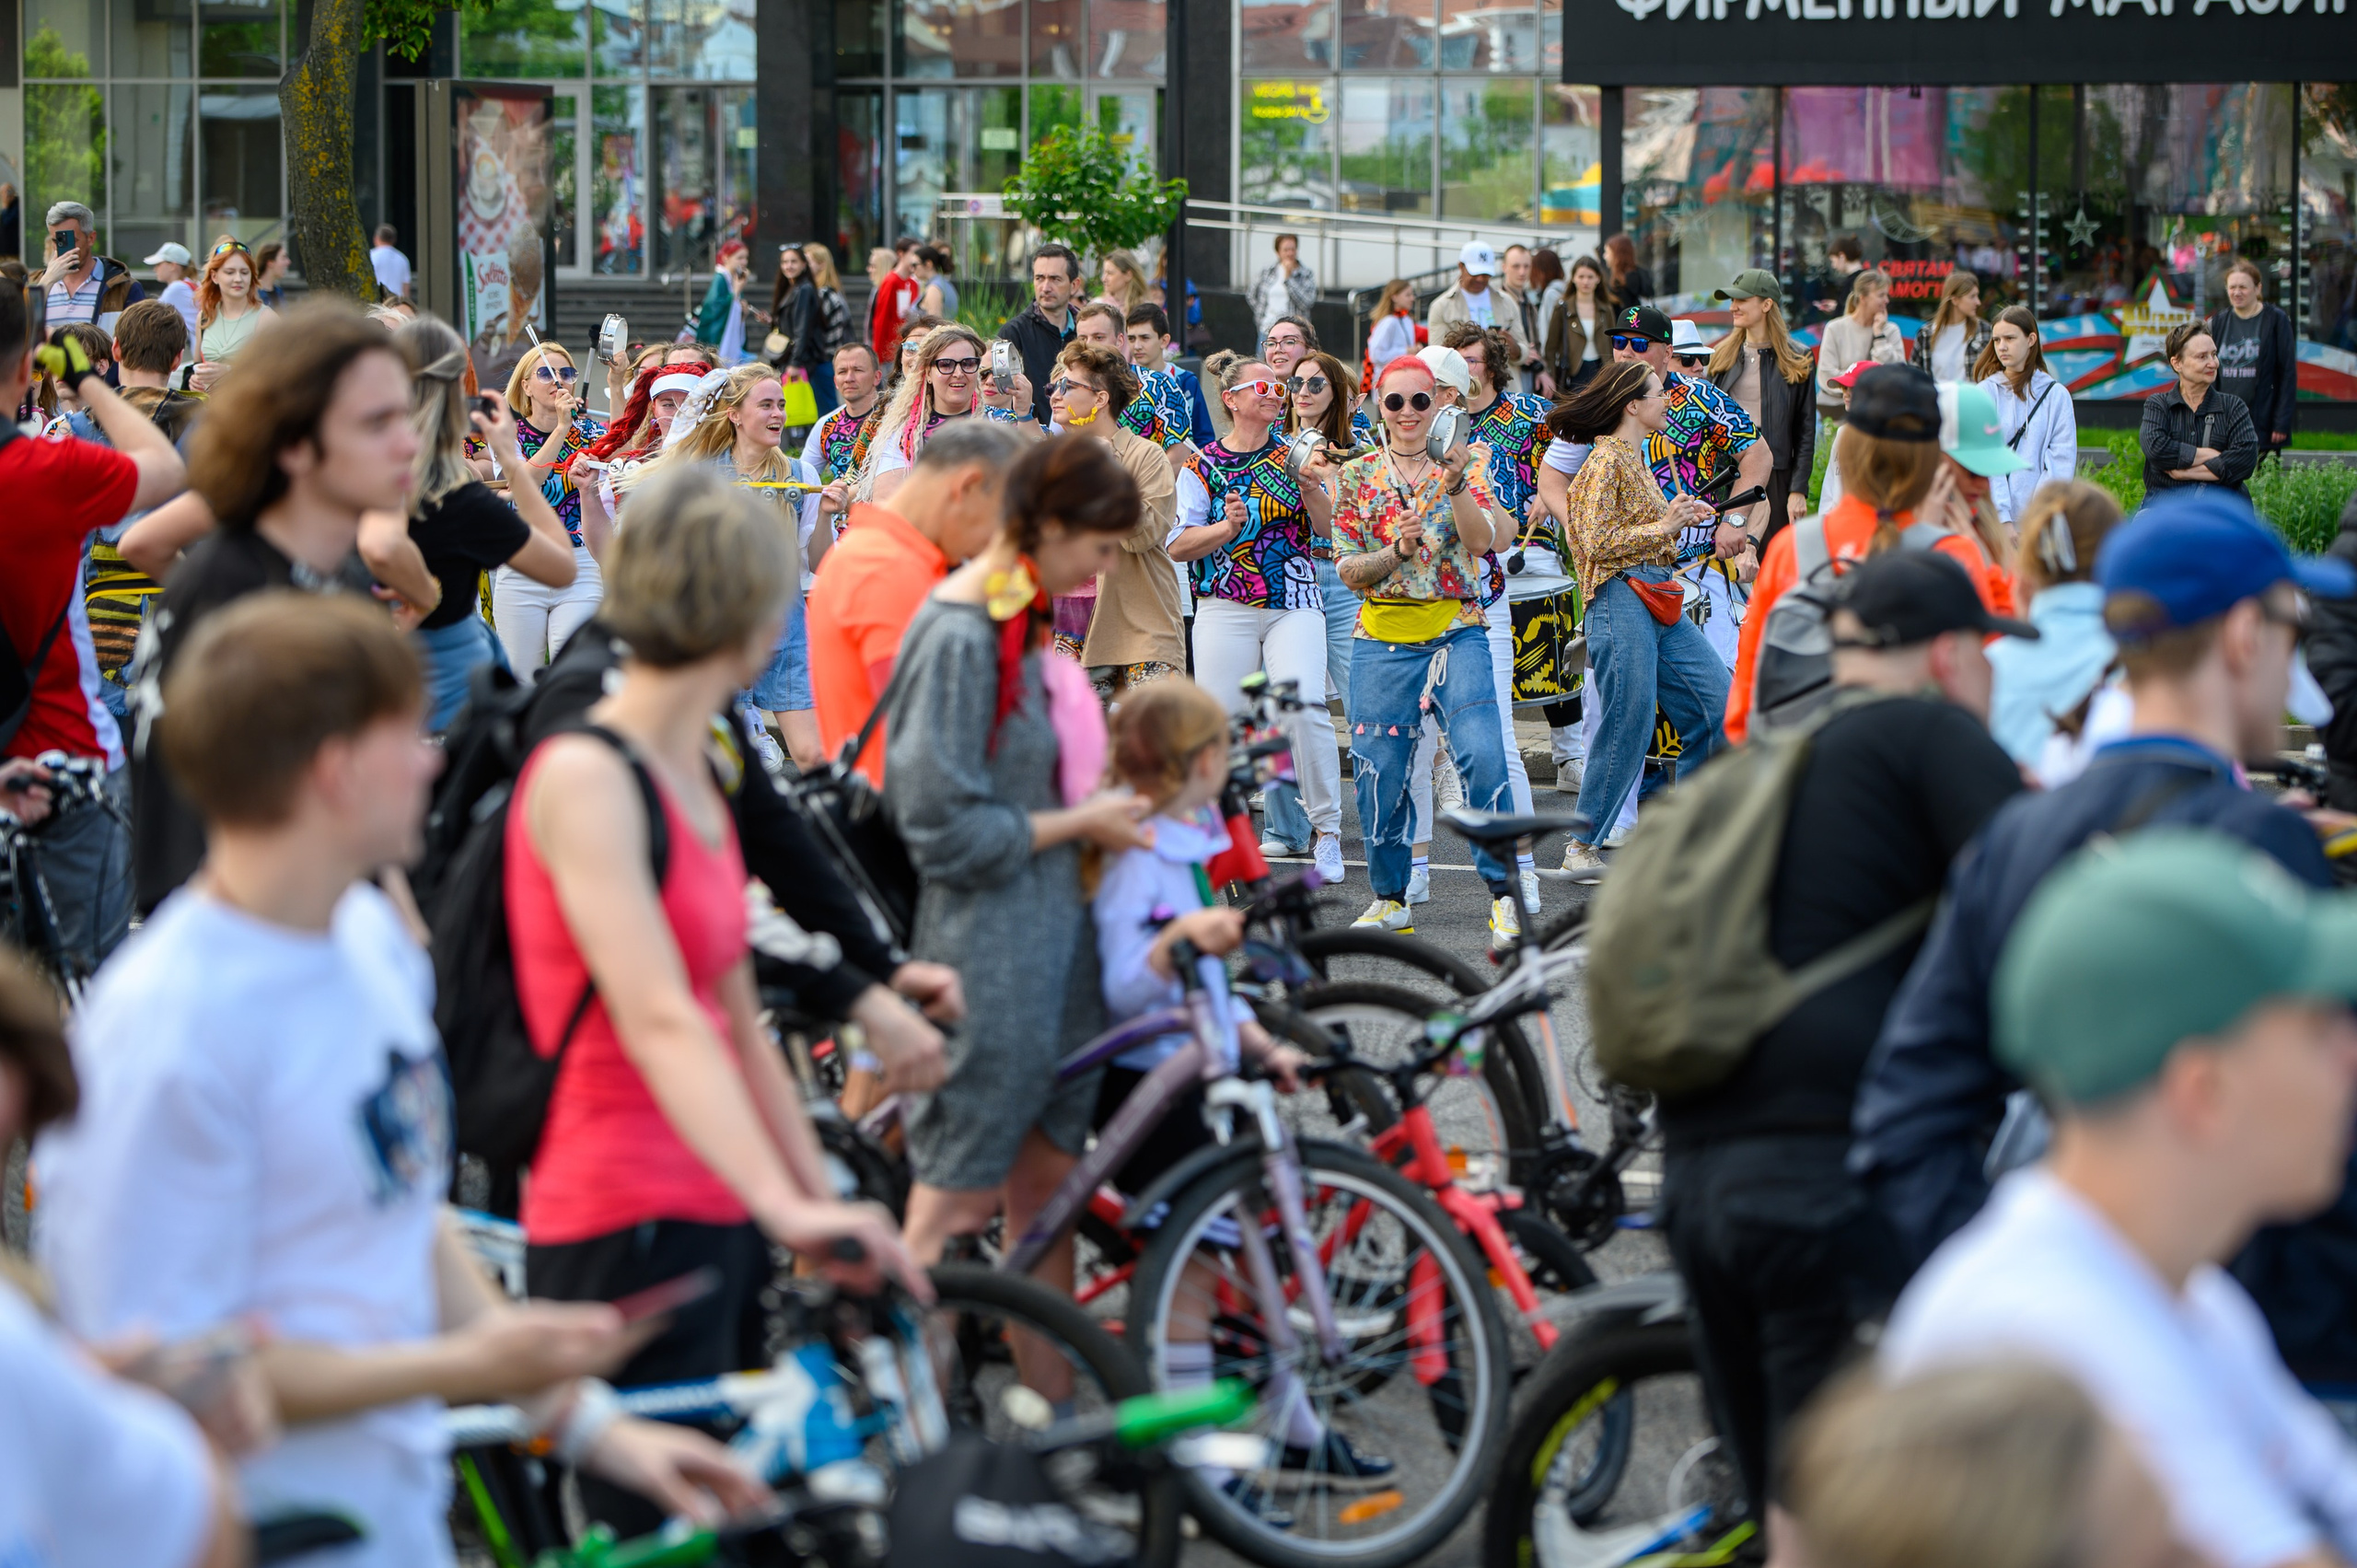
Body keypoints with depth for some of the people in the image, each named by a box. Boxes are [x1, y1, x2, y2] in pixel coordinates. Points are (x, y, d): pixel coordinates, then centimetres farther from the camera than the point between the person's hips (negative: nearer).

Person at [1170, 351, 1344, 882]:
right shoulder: (1203, 466, 5)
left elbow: (1327, 529, 7)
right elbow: (1179, 545, 2)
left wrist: (1310, 488, -10)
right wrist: (1226, 528, -14)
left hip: (1294, 604, 0)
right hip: (1226, 607, 0)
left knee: (1305, 707, -18)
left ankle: (1327, 830, -10)